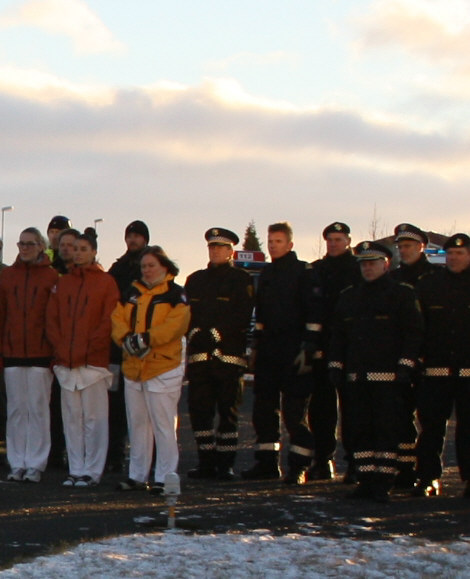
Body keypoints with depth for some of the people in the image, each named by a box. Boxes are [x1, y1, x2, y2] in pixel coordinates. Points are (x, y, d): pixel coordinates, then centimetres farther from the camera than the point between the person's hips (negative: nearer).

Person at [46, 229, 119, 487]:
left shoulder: (106, 282, 2)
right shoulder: (62, 283, 16)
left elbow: (109, 320, -5)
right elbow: (52, 318, 13)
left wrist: (90, 348, -11)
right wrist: (60, 347, -2)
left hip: (93, 360, -4)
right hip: (65, 362, 4)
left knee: (93, 417, -5)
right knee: (71, 417, 4)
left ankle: (92, 471, 0)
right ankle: (76, 470, 9)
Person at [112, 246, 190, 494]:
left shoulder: (175, 295, -3)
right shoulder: (132, 294, 15)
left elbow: (176, 324, -16)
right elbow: (117, 319, 6)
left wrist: (146, 339, -24)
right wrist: (127, 338, -14)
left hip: (163, 369, -6)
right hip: (133, 368, 6)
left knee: (163, 425, -6)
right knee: (137, 424, 12)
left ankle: (164, 478, -1)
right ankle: (137, 475, 19)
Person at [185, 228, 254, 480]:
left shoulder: (241, 279, 4)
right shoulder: (195, 279, 19)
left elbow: (242, 317, -6)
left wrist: (215, 334, -14)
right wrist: (195, 333, -6)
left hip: (229, 355, -4)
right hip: (199, 355, 4)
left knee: (228, 411, -1)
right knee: (199, 409, 1)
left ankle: (226, 464, 2)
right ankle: (206, 462, 7)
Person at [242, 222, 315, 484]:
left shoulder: (303, 271, -5)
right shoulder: (267, 273, 16)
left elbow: (312, 313, -10)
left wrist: (308, 348, -16)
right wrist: (256, 346, 18)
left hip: (293, 351, -7)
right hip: (268, 349, 7)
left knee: (295, 411, -6)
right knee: (263, 407, 8)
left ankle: (299, 467, -1)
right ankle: (267, 463, 16)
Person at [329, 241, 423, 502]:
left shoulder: (402, 294, 1)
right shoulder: (350, 297, 16)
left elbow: (414, 333, -3)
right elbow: (338, 334, 19)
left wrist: (405, 366, -12)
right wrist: (336, 366, 10)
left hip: (388, 376, -5)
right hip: (358, 377, 5)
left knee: (387, 429, -5)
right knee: (361, 429, 6)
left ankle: (383, 483, -2)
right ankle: (367, 481, 11)